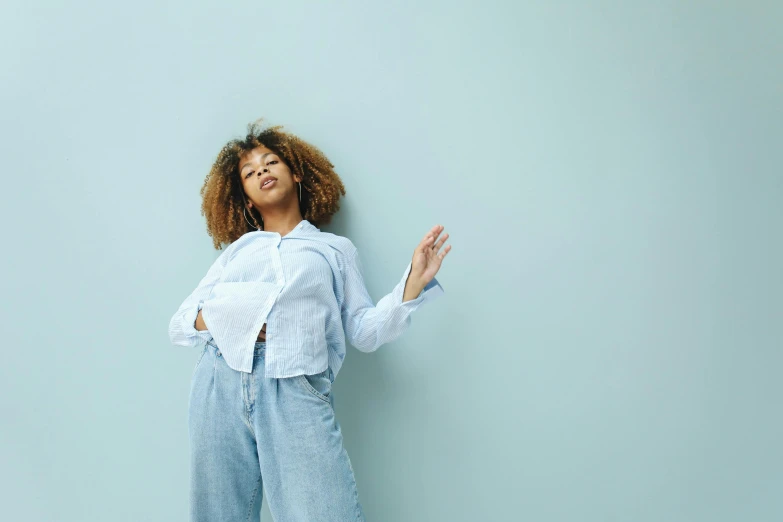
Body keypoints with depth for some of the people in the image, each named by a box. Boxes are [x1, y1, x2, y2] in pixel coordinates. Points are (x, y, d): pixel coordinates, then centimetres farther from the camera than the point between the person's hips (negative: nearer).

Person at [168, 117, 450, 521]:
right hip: (221, 387, 3)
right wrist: (214, 318, -4)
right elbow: (177, 325, 18)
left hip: (297, 393, -2)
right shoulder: (236, 250, 23)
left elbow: (365, 331, 11)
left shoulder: (335, 249, 20)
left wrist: (414, 282, -1)